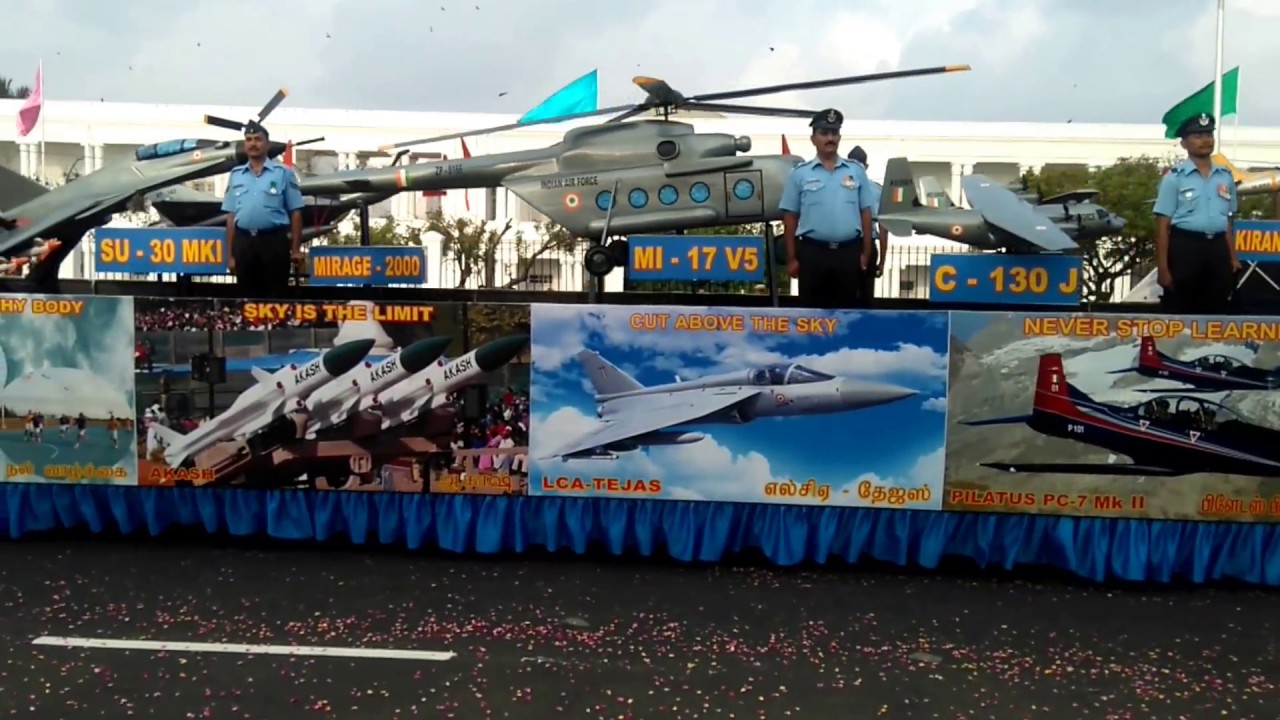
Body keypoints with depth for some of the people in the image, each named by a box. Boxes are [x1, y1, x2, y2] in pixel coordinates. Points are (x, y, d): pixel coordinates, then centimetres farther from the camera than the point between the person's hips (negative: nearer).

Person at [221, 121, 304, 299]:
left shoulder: (283, 173, 4)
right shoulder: (235, 175, 13)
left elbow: (295, 212, 1)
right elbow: (231, 215, 13)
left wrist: (296, 248, -5)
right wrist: (230, 254, 9)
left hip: (274, 240, -3)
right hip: (244, 242, 3)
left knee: (276, 296, -1)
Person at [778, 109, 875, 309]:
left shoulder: (856, 171, 9)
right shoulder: (799, 174, 4)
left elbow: (865, 214, 9)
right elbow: (790, 218, 3)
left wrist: (866, 253, 4)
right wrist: (792, 258, -1)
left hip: (849, 252, 2)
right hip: (813, 252, -1)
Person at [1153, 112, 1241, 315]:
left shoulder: (1226, 176, 13)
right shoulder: (1174, 177, -3)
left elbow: (1227, 221, 18)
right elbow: (1163, 225, -6)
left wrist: (1233, 258, 13)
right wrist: (1162, 267, -11)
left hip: (1217, 248, 5)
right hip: (1185, 247, -5)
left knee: (1217, 312, 9)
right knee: (1179, 313, -2)